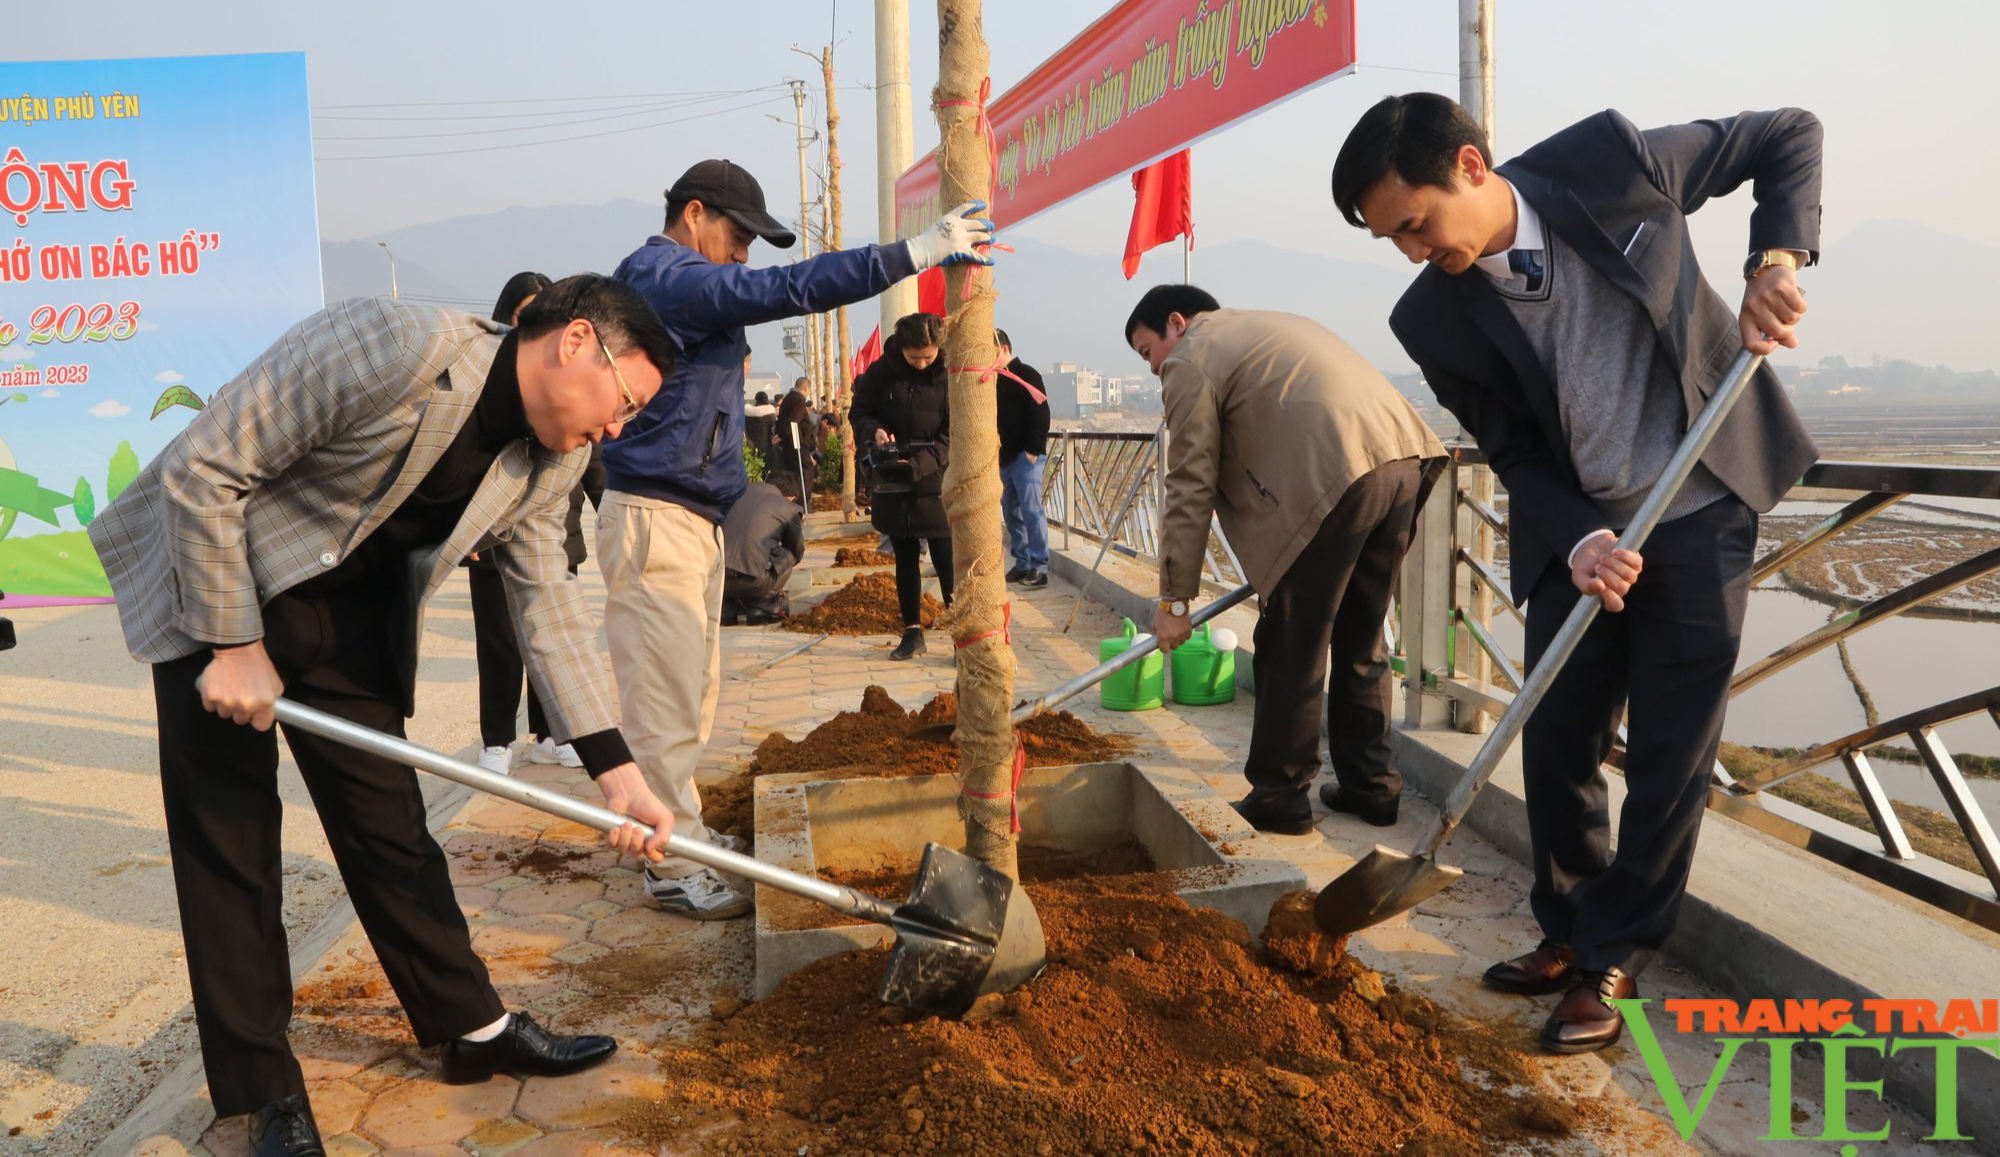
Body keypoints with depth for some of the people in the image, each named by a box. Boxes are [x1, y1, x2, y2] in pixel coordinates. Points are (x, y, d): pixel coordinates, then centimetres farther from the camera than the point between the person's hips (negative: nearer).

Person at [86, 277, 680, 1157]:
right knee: (229, 837, 0)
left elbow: (546, 602, -3)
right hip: (217, 591, -5)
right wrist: (232, 646, -21)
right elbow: (201, 469, -25)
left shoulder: (551, 458, -6)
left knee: (387, 821, 9)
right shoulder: (397, 347, -30)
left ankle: (471, 1027, 22)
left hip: (347, 615, 6)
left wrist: (616, 770, -10)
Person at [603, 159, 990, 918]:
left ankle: (679, 833, 30)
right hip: (655, 519, -11)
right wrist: (912, 254, -25)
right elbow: (785, 289, -25)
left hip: (692, 519, 11)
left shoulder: (675, 281, 21)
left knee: (691, 692, 18)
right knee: (666, 700, -5)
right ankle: (674, 871, 3)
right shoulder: (664, 276, -14)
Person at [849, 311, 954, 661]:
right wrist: (874, 431, -14)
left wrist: (920, 464, -24)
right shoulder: (881, 372, -2)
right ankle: (912, 631, 22)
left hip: (937, 482, -3)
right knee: (905, 559, 12)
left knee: (947, 560, -6)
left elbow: (953, 435, -12)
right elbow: (859, 413, 8)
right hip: (893, 484, 4)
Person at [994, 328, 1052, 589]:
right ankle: (1022, 563, 15)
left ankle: (1039, 567, -9)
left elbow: (1040, 413, -12)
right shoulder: (996, 380, 18)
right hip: (1004, 457, 8)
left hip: (1026, 456, -8)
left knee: (1031, 509, -11)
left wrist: (1034, 449, -18)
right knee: (1011, 511, 9)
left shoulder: (1027, 375, -5)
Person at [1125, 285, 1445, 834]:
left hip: (1335, 478, -9)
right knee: (1361, 640, 19)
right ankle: (1370, 785, 27)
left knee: (1291, 650, 3)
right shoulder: (1271, 324, 33)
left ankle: (1279, 798, 13)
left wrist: (1174, 598, 5)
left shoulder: (1191, 361, 7)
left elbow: (1191, 489, 1)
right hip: (1403, 458, 9)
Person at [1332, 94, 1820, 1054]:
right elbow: (1515, 452, -3)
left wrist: (1774, 264, -18)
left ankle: (1612, 959, 15)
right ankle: (1569, 929, 27)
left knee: (1668, 755, 1)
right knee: (1557, 741, 6)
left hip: (1700, 514, -2)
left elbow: (1790, 137, -2)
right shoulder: (1433, 319, -12)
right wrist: (1579, 541, -20)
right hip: (1576, 533, 2)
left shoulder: (1610, 158, -17)